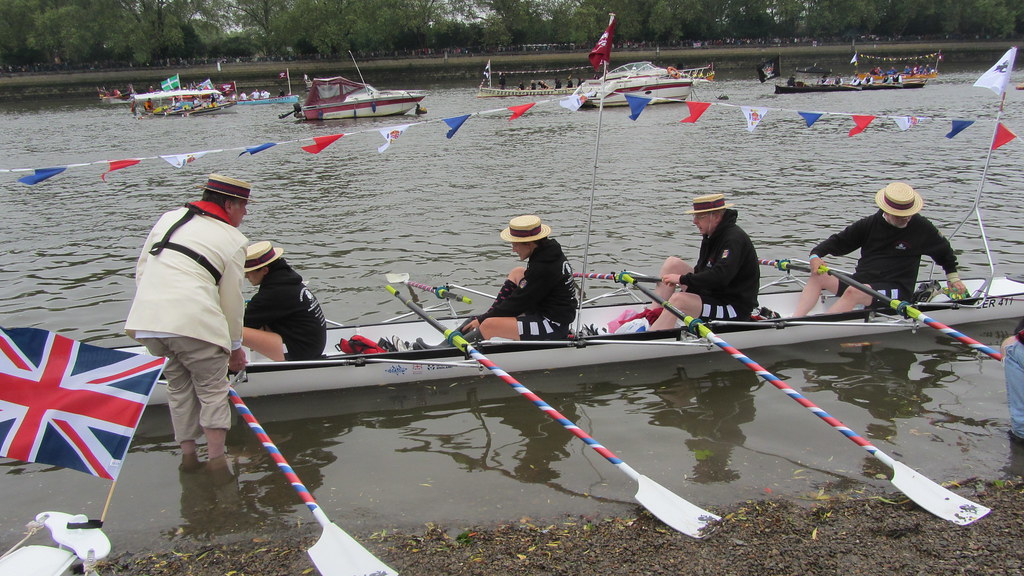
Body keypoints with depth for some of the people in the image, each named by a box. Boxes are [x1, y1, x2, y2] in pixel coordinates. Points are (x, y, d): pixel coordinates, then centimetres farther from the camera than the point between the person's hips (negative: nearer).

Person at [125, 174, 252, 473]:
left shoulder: (169, 218, 20)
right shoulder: (234, 241, 5)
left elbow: (141, 270, 21)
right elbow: (231, 299, 6)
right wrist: (235, 346, 17)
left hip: (146, 321, 6)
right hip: (194, 322, -5)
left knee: (179, 386, 20)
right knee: (212, 390, 8)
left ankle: (187, 455, 23)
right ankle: (216, 459, 7)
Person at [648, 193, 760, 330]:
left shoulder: (735, 239, -21)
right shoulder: (711, 235, 8)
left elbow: (720, 277, -33)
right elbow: (701, 271, 15)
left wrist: (683, 279, -26)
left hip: (735, 308, -10)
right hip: (712, 293, 10)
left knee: (678, 299, -30)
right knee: (672, 263, 3)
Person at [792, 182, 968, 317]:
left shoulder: (921, 227, -2)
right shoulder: (870, 224, 3)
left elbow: (944, 249, 17)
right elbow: (839, 241, 6)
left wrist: (953, 277, 24)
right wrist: (815, 255, -11)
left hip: (896, 291, -5)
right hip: (861, 281, 5)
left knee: (854, 292, -34)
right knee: (818, 277, -13)